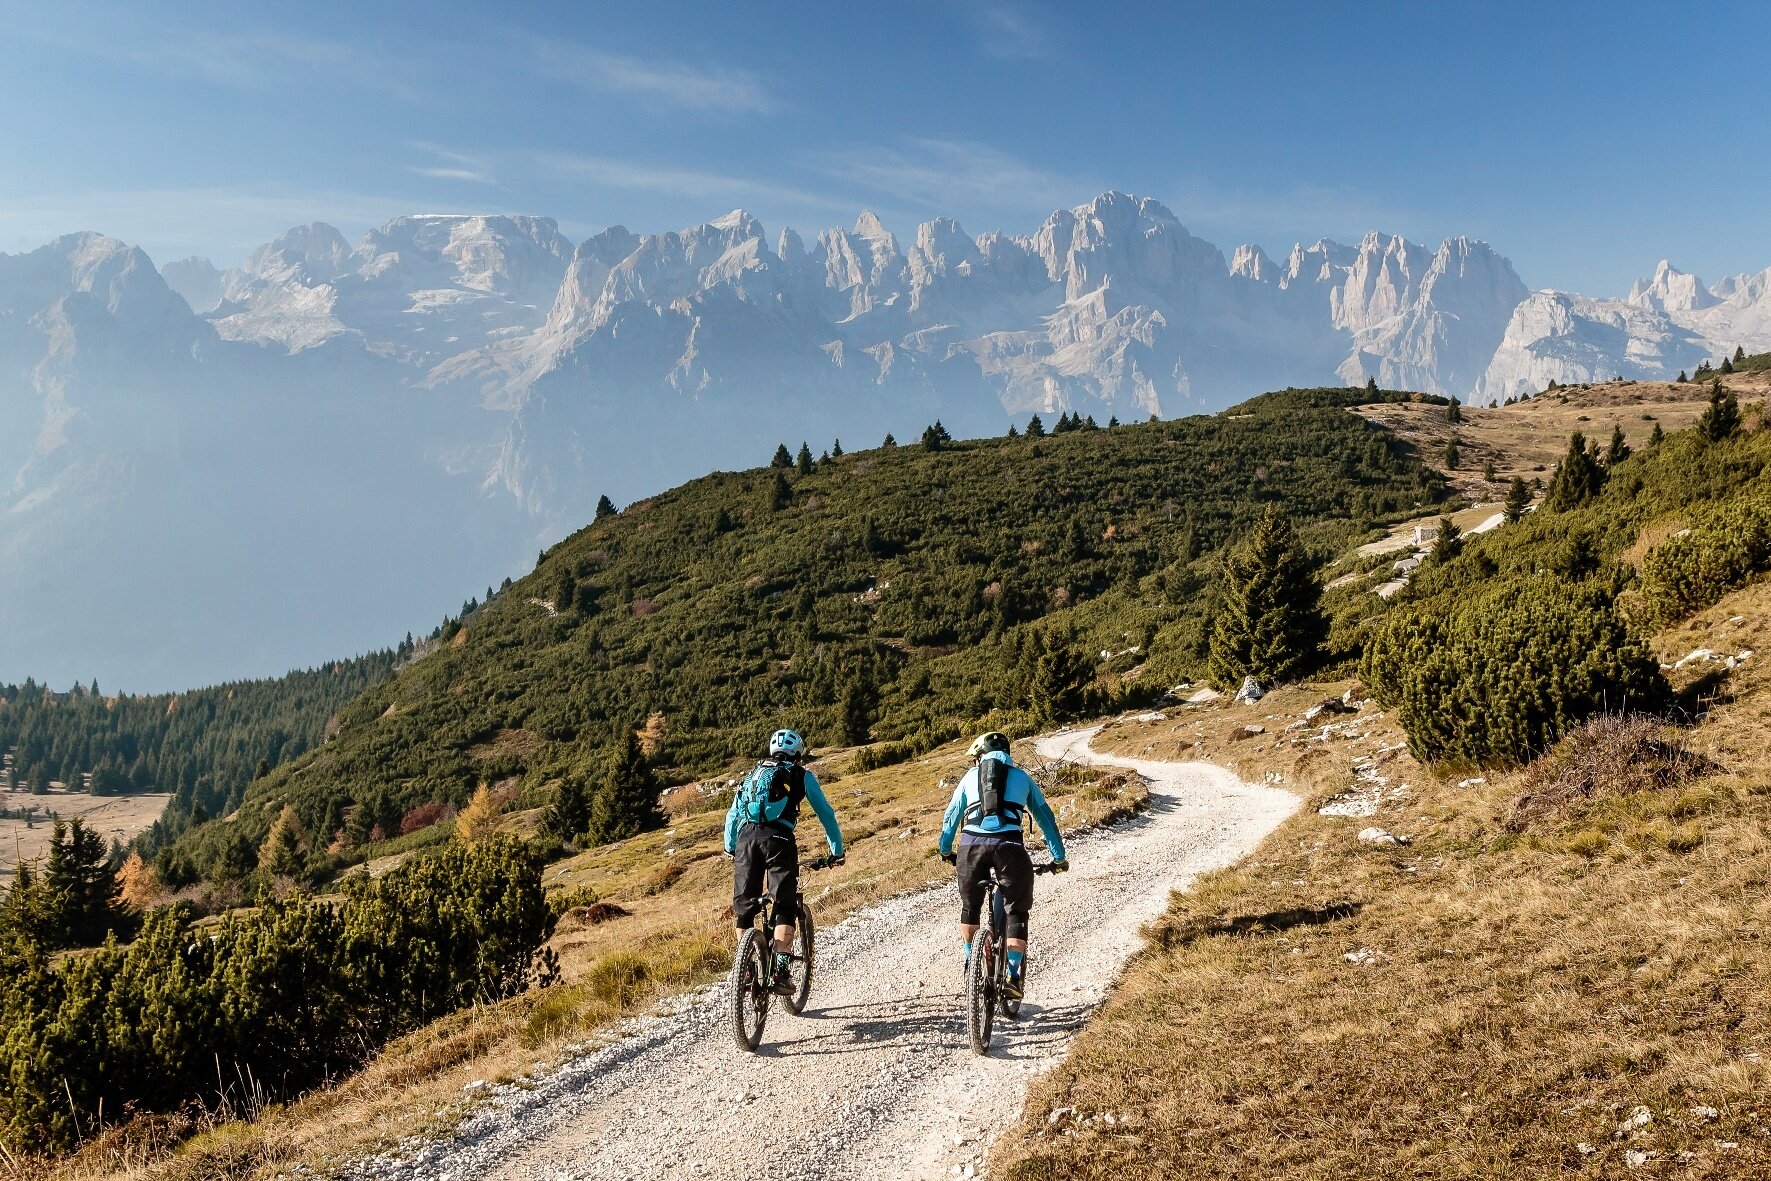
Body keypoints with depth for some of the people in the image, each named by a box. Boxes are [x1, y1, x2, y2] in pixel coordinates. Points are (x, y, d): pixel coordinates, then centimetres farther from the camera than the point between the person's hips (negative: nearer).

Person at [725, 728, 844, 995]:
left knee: (744, 906, 14)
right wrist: (837, 851, 29)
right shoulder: (802, 776, 21)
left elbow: (732, 815, 30)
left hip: (746, 836, 4)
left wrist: (731, 848, 40)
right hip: (778, 838, -3)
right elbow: (826, 814, 21)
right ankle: (781, 971, -12)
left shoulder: (753, 774, 31)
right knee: (785, 908, 1)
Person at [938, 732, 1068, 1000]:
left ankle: (972, 964, 30)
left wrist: (946, 852, 39)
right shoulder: (1022, 777, 22)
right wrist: (1059, 858, 29)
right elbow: (1046, 818, 22)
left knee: (969, 907, 24)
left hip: (971, 845, 1)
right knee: (1016, 912, 8)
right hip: (1008, 846, -1)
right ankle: (1013, 976, -3)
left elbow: (950, 817, 25)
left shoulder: (971, 776, 22)